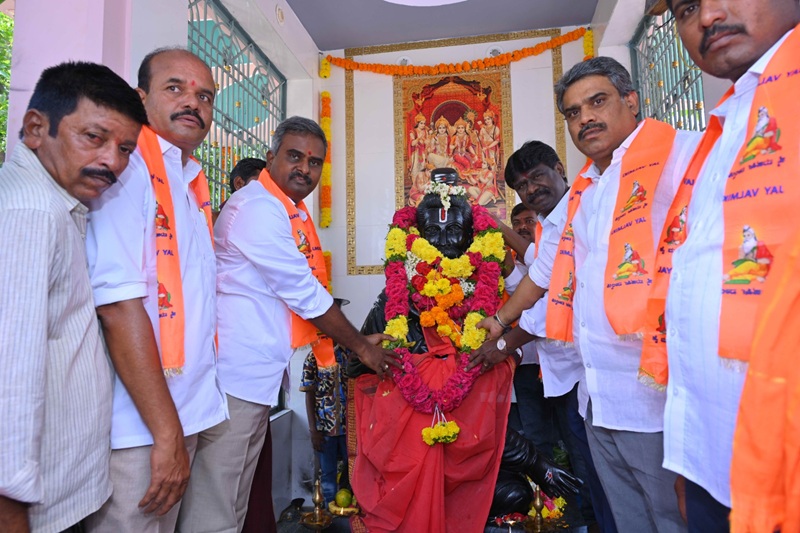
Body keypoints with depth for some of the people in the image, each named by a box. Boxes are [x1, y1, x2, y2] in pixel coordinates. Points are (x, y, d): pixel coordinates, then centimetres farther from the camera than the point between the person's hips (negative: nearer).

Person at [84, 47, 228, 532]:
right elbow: (119, 307, -21)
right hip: (139, 427, -8)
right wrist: (166, 433, -19)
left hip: (188, 412, 8)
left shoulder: (192, 182, 12)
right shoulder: (127, 169, -13)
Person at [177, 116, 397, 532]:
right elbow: (305, 295, -16)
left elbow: (305, 288, 16)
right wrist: (361, 347, -6)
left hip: (259, 372, 10)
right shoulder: (258, 209, -16)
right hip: (238, 373, -10)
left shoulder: (293, 210, 14)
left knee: (236, 496, 20)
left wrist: (360, 340, 10)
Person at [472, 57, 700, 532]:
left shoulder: (682, 154, -8)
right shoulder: (581, 194, 16)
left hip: (661, 399, -7)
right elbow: (543, 272, 25)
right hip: (601, 399, 7)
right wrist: (498, 322, 28)